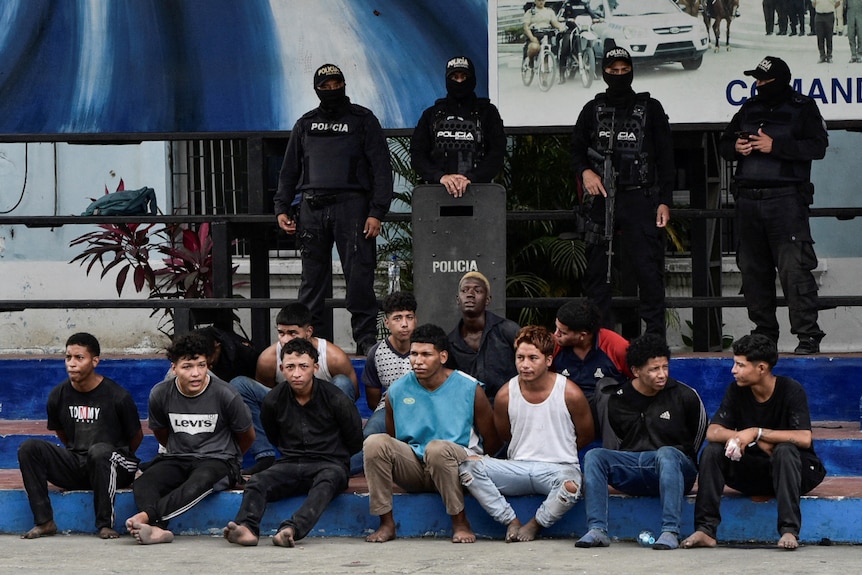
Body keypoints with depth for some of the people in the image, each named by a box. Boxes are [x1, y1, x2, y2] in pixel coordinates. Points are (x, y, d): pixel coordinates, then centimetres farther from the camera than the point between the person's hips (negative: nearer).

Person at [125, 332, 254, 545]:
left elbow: (247, 435, 8)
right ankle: (157, 528, -55)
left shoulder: (225, 395, -9)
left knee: (200, 481, -40)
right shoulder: (160, 394, -2)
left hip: (218, 461, -3)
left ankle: (147, 515, -52)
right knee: (143, 484, -29)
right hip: (177, 460, 3)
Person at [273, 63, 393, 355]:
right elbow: (290, 169, 23)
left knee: (359, 275, -9)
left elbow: (381, 168, 2)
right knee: (312, 277, 2)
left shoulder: (363, 120, 7)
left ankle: (366, 338, -6)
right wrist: (282, 208, 10)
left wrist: (376, 212, -8)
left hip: (351, 203, -3)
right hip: (312, 207, 4)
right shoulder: (305, 124, 18)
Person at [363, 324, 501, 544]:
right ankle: (386, 523, -18)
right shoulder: (397, 391, 4)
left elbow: (492, 442, 4)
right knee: (374, 442, -24)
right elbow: (392, 440, 15)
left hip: (458, 464, -3)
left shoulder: (469, 389, -3)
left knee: (437, 448, -38)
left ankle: (460, 523, -22)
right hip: (412, 469, 3)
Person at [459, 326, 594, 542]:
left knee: (570, 486, -40)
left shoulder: (570, 394, -6)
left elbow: (585, 437, 9)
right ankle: (511, 522, -15)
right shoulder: (506, 395, 0)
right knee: (469, 464, -24)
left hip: (559, 468, -2)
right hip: (517, 468, 3)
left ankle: (535, 524, -10)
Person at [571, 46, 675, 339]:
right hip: (601, 197, 2)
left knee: (648, 268, -8)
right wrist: (585, 171, -2)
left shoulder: (650, 108, 8)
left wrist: (664, 200, -2)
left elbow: (665, 158, 6)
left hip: (640, 199, -2)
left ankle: (655, 334, -2)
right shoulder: (593, 109, 14)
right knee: (596, 270, 0)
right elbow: (577, 148, 21)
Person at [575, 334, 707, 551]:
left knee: (666, 454, -37)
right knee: (593, 456, -20)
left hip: (675, 469, -3)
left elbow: (699, 435, 12)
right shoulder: (617, 400, 5)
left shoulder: (684, 396, -1)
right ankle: (597, 530, -28)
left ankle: (670, 531, -42)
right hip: (630, 470, 3)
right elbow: (615, 444, 19)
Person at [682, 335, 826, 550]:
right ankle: (705, 530, -22)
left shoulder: (791, 390, -15)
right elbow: (713, 432, -11)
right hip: (752, 472, 4)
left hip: (794, 470, -4)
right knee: (712, 451, -18)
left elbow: (804, 438, -27)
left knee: (785, 451, -35)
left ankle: (789, 531, -38)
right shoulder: (737, 391, -3)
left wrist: (757, 433, -28)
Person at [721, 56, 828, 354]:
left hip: (785, 198, -6)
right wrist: (736, 147, 0)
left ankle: (808, 335, -12)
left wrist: (775, 146, -17)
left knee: (795, 268, -13)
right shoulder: (749, 109, 18)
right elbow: (723, 144, 24)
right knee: (753, 270, 7)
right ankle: (764, 334, 15)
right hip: (748, 200, 6)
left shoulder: (803, 108, 1)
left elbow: (817, 147, -10)